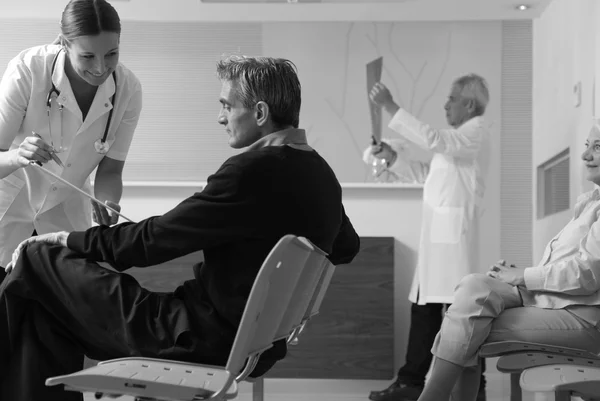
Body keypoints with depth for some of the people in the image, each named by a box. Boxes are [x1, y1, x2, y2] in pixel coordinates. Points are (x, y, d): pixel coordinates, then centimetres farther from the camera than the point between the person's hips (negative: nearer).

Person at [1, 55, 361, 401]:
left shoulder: (252, 171, -22)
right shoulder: (322, 175, 4)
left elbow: (155, 240, -17)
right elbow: (347, 247, 25)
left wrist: (68, 239, -3)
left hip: (204, 341, -9)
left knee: (36, 258, -3)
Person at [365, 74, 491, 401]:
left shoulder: (477, 131, -4)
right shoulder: (457, 136, 26)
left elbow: (431, 140, -18)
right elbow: (427, 150, 25)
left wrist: (389, 106, -18)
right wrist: (391, 152, 6)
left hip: (454, 230, -9)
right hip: (436, 232, 9)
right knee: (423, 306, 8)